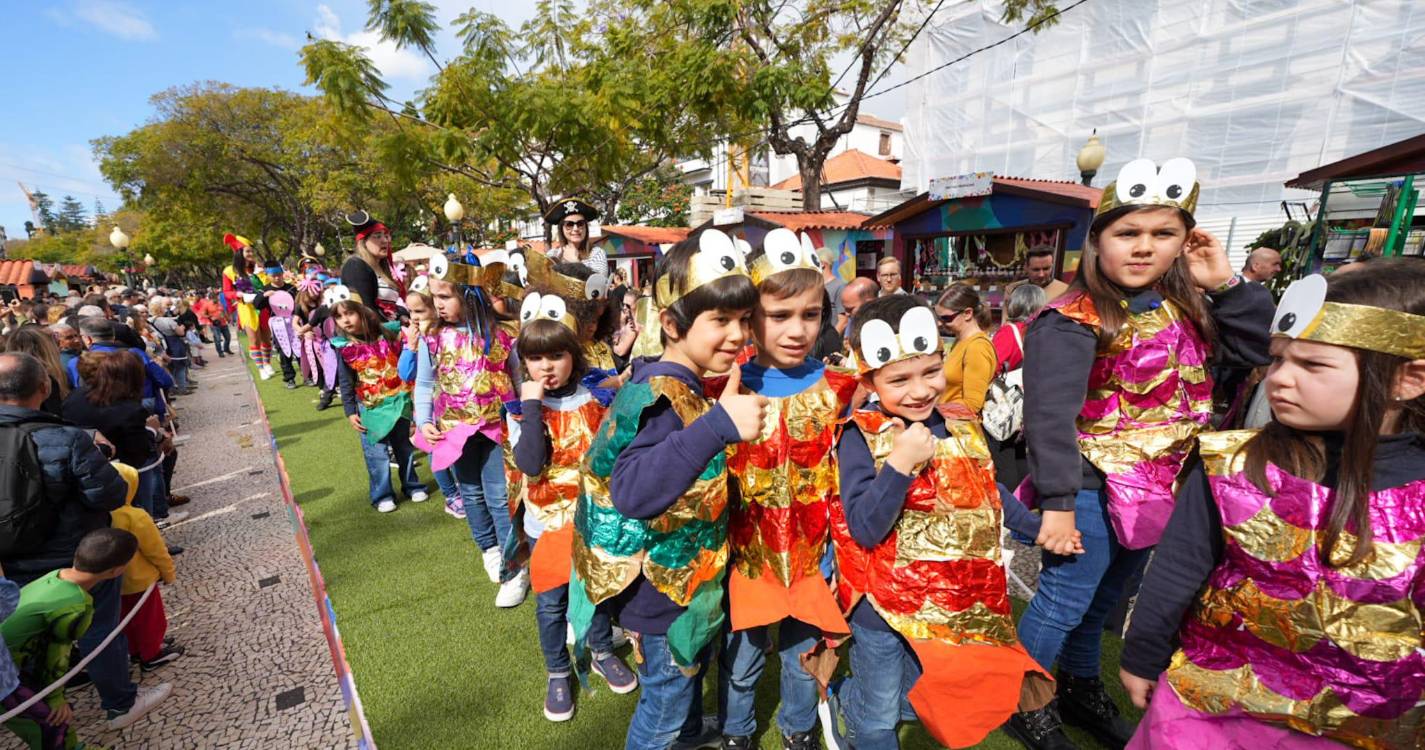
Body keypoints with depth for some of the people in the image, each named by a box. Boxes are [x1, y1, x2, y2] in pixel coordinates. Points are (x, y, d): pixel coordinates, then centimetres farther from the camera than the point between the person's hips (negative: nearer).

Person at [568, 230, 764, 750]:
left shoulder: (673, 385, -2)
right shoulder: (666, 398, -31)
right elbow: (632, 492, -47)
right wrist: (718, 425, -54)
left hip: (687, 584, 10)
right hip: (664, 595, -10)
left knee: (691, 670, 34)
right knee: (664, 704, 17)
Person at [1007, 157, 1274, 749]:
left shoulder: (1184, 307, 4)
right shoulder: (1073, 321, -21)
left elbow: (1258, 349, 10)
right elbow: (1050, 416, -25)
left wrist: (1225, 285, -2)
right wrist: (1057, 502, -25)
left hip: (1158, 487, 8)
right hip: (1095, 488, -7)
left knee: (1103, 597, 22)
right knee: (1065, 599, 3)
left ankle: (1080, 690, 43)